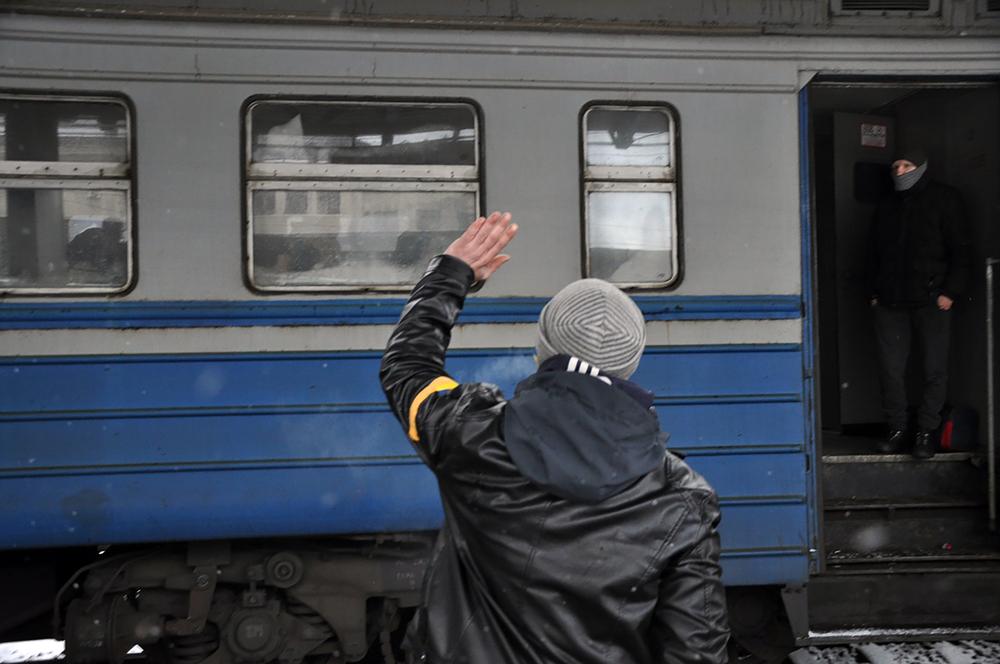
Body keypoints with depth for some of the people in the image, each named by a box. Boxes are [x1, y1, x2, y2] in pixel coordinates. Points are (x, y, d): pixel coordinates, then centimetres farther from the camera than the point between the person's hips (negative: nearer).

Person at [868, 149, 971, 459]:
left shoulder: (943, 199, 2)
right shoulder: (886, 205, 16)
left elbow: (959, 249, -2)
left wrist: (950, 291, -10)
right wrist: (875, 291, 12)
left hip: (931, 301, -4)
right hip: (890, 302, 4)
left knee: (935, 370, -1)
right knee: (890, 370, 2)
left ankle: (926, 431, 9)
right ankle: (898, 429, 13)